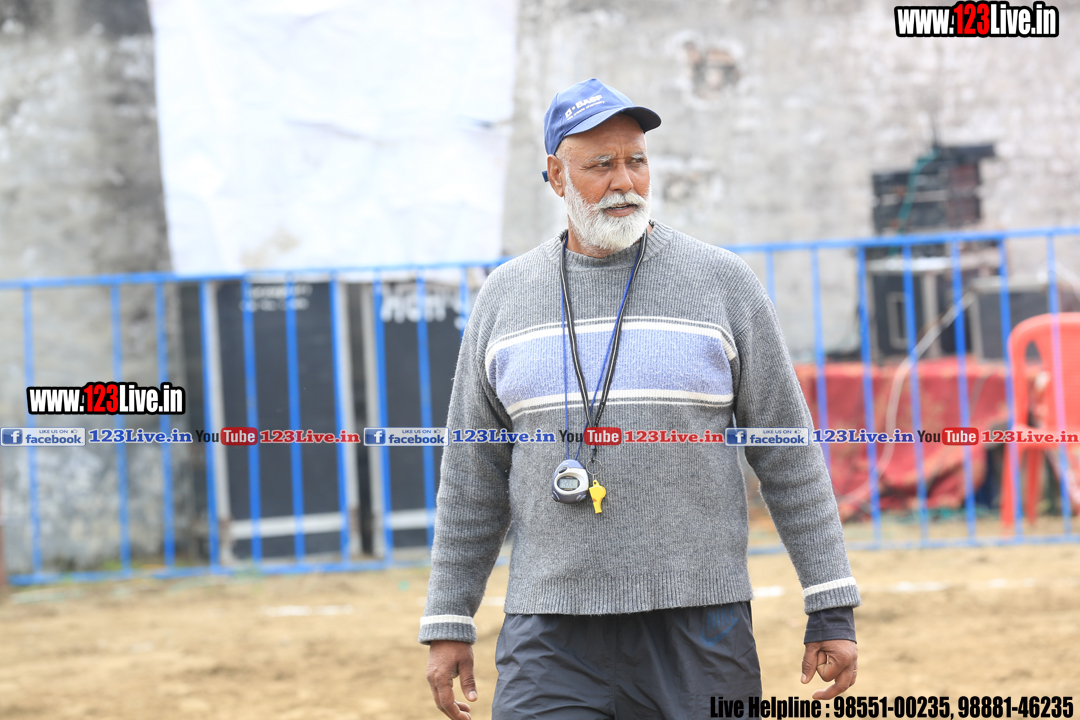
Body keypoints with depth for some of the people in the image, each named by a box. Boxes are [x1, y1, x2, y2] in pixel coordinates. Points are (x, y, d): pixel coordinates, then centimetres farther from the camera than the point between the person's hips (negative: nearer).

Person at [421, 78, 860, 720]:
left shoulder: (722, 282, 2)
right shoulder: (506, 297, 9)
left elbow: (789, 457, 2)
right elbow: (475, 479, 13)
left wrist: (833, 610, -3)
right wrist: (448, 623, 9)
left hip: (701, 627, -1)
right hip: (552, 635, 1)